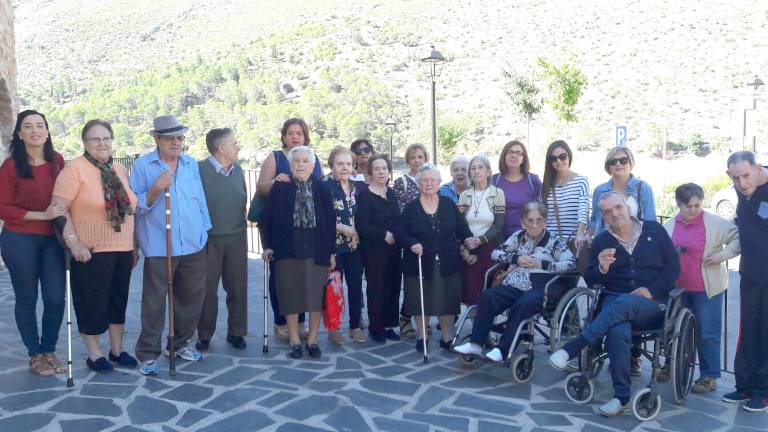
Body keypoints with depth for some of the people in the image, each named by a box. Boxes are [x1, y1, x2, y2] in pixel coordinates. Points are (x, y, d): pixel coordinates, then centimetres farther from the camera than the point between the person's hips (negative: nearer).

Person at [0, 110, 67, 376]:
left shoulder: (57, 161, 3)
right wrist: (42, 215, -16)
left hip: (52, 240, 3)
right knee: (26, 299, 8)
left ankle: (48, 350, 23)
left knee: (56, 298, 2)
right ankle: (35, 354, 23)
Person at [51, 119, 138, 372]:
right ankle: (94, 354, 19)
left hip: (122, 250, 6)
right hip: (91, 252, -6)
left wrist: (134, 246, 15)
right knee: (92, 303, 4)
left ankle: (117, 350, 28)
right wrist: (74, 243, -21)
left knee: (118, 301, 14)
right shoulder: (75, 169, -9)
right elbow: (59, 209, -15)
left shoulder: (120, 171, 11)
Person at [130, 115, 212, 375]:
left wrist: (205, 231, 15)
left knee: (192, 297, 12)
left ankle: (180, 344, 29)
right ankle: (148, 354, 9)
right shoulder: (143, 165, -1)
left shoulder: (192, 164, 12)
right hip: (159, 247, -5)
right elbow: (135, 205, -2)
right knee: (154, 302, -2)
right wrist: (156, 189, -18)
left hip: (194, 245, 5)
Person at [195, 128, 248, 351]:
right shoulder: (199, 169, -10)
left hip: (236, 240, 5)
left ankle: (236, 332, 21)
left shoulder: (238, 171, 9)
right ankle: (204, 335, 20)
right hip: (208, 240, -4)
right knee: (207, 290, 6)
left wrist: (242, 232, 14)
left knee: (238, 288, 9)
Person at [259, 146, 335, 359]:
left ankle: (312, 340, 17)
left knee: (316, 295, 3)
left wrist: (332, 251, 1)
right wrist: (267, 246, -2)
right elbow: (265, 218, 4)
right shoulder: (279, 188, 1)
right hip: (287, 251, -1)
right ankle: (294, 341, 17)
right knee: (291, 295, 4)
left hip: (316, 250, 1)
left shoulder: (322, 190, 4)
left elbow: (331, 221, 4)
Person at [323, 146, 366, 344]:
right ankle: (333, 328, 15)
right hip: (334, 245, -4)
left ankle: (356, 326, 20)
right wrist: (342, 228, -16)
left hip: (355, 245, 4)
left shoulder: (358, 186, 8)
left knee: (356, 286, 8)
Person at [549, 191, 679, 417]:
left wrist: (651, 291, -9)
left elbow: (673, 268, 6)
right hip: (615, 301, 1)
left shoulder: (654, 230, 8)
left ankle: (572, 348, -37)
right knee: (617, 331, -34)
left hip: (653, 305, -1)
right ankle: (621, 397, -24)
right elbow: (589, 280, 5)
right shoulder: (601, 242, 10)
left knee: (622, 304, -37)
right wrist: (601, 268, -18)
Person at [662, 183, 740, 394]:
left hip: (706, 289, -5)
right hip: (678, 288, 5)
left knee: (707, 334, 0)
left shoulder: (714, 222, -10)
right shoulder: (670, 225, 4)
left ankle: (709, 377, 11)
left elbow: (739, 237, -7)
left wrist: (723, 254, -16)